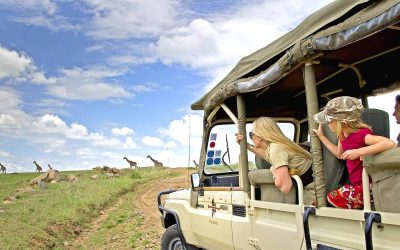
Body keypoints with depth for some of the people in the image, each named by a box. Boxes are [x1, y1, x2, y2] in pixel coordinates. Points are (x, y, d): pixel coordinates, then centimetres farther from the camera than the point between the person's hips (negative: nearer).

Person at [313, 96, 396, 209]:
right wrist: (321, 136, 21)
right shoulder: (343, 136, 3)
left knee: (333, 198, -14)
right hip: (357, 184, 9)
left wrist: (358, 152, -39)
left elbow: (391, 143, -38)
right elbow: (339, 154, 23)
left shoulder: (361, 134, -23)